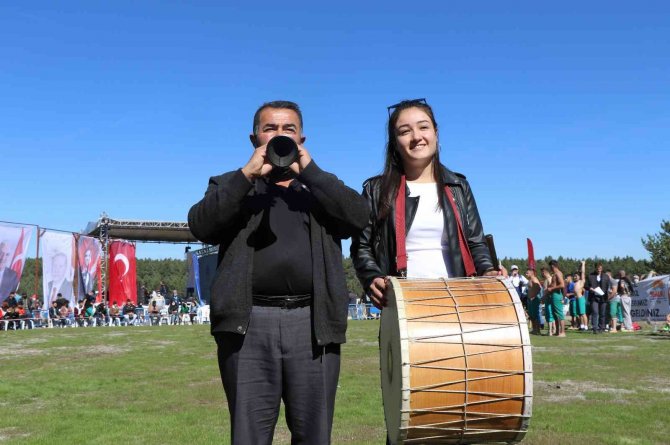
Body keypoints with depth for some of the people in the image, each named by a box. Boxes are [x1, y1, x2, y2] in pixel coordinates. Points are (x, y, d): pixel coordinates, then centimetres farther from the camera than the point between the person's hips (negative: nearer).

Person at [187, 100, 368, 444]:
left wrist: (308, 170, -5)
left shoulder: (322, 188, 19)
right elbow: (201, 226, -3)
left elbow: (358, 217, -1)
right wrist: (249, 174, -8)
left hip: (313, 324, 1)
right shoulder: (230, 186, 16)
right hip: (249, 324, -1)